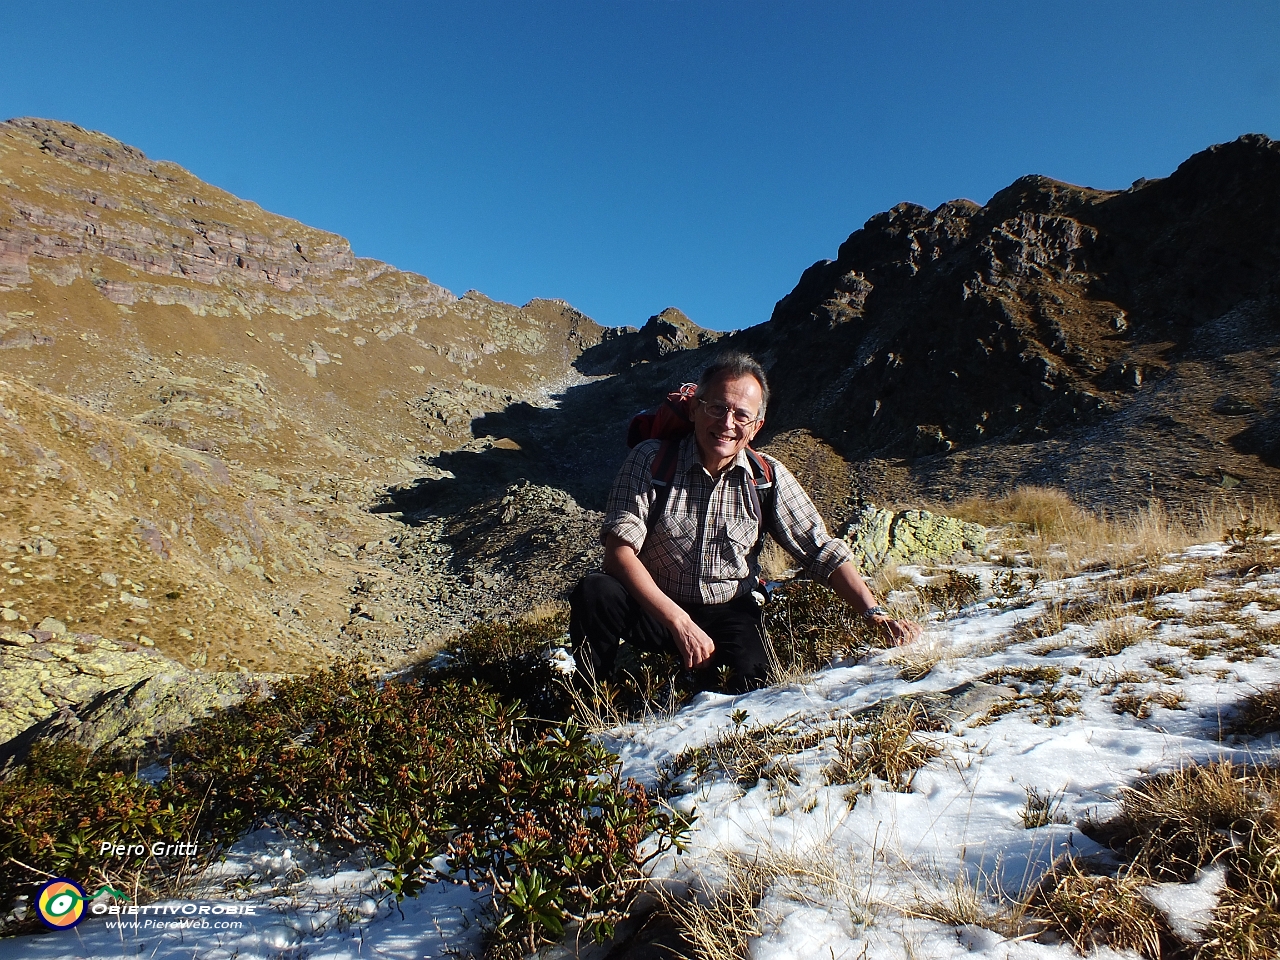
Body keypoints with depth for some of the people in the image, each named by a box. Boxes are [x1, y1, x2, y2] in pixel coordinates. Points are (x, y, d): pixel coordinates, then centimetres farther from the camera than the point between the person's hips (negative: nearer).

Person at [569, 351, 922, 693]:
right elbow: (620, 550, -21)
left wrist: (875, 612, -15)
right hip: (655, 608, -1)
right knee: (595, 593, -30)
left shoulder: (769, 476, -6)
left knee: (751, 683, -26)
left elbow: (823, 550, -3)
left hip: (730, 614, 2)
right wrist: (679, 622, -28)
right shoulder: (650, 459, -14)